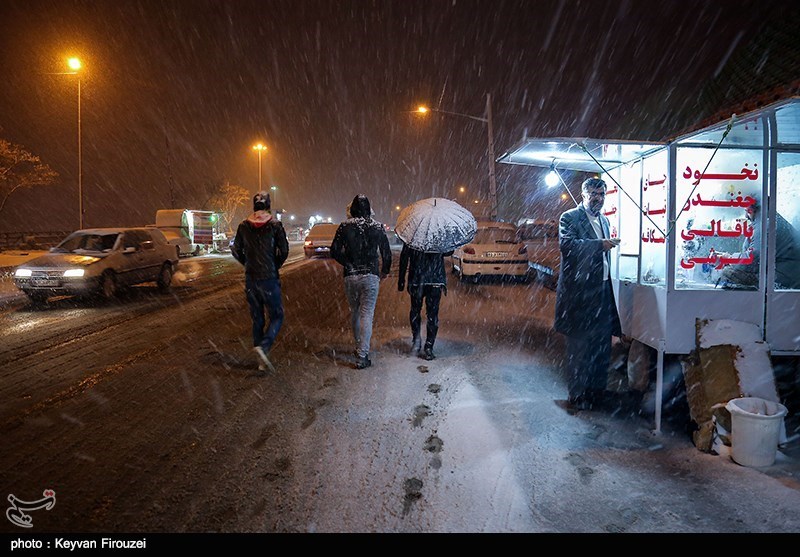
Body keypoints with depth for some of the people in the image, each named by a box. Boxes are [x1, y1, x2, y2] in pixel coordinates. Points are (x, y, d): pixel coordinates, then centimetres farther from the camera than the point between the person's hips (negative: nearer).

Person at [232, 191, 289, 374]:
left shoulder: (244, 226, 3)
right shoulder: (275, 225, -7)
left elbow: (236, 250, 8)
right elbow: (284, 250, -10)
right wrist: (276, 266, 6)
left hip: (250, 279, 4)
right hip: (269, 278, -4)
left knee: (257, 319, 12)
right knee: (276, 316, 6)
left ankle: (262, 362, 14)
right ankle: (263, 346, -19)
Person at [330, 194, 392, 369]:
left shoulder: (344, 227, -1)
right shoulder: (377, 227, 0)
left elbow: (334, 251, -4)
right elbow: (387, 253, 3)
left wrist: (348, 264, 10)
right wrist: (385, 271, 20)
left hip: (350, 276, 2)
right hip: (370, 276, -1)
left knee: (354, 312, 19)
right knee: (367, 315, -2)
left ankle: (359, 347, 33)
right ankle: (362, 357, -6)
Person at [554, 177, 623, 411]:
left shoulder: (603, 220, 18)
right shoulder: (570, 217, -6)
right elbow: (566, 244, -24)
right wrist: (600, 244, -28)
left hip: (602, 289, 8)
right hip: (579, 290, -7)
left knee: (602, 343, 13)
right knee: (580, 345, 0)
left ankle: (596, 390, 26)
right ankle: (577, 396, 10)